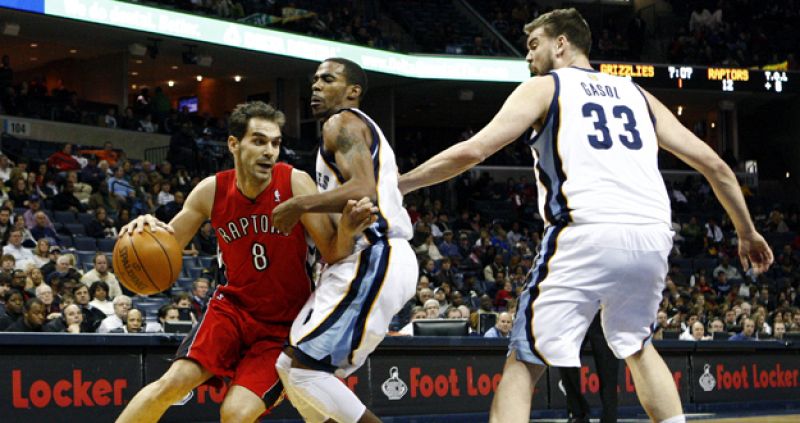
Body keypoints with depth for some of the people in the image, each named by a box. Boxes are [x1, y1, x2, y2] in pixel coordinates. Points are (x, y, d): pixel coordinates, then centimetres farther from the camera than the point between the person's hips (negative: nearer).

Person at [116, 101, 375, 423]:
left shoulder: (295, 184, -16)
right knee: (173, 382, -18)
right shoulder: (211, 191, -9)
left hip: (284, 325, -2)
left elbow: (332, 256, -13)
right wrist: (147, 229, -21)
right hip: (233, 307, 2)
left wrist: (347, 231, -36)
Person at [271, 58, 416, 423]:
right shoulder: (366, 131, 27)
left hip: (374, 263, -11)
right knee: (294, 365, 12)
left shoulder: (342, 123, -5)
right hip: (375, 261, 11)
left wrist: (299, 205, -17)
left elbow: (364, 190, -22)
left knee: (301, 365, -14)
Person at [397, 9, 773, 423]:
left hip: (587, 235, -5)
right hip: (653, 236, 5)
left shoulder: (543, 87, 13)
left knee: (524, 362, 0)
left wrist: (396, 185, 10)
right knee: (635, 344, 30)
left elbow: (471, 151, 1)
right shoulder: (637, 94, 26)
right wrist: (747, 233, 32)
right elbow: (714, 164, 22)